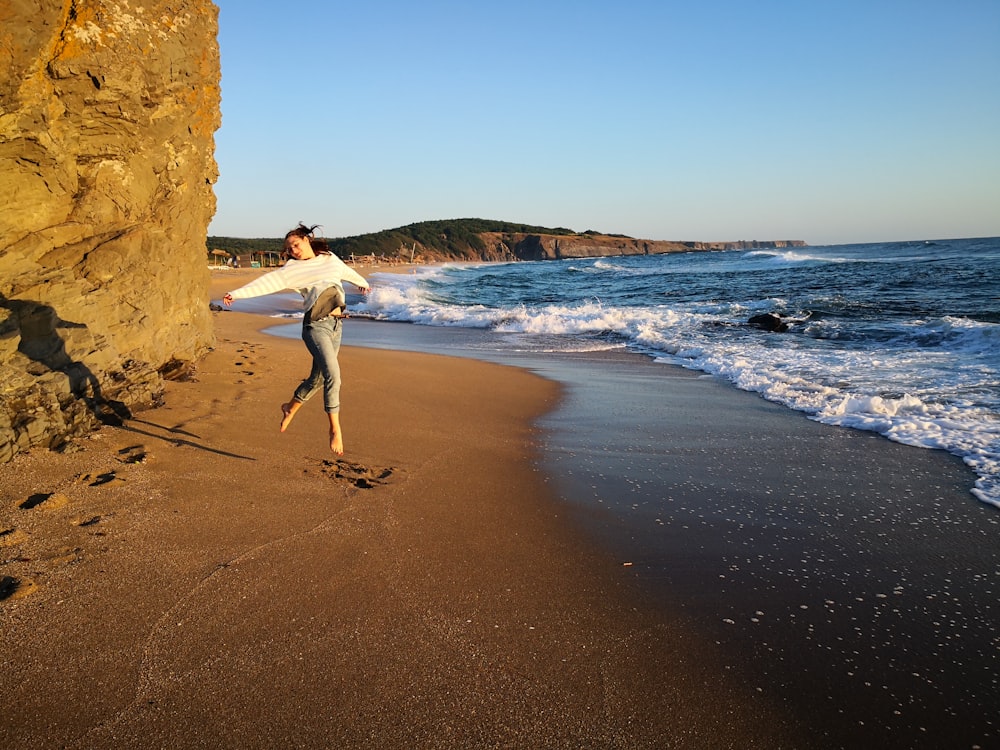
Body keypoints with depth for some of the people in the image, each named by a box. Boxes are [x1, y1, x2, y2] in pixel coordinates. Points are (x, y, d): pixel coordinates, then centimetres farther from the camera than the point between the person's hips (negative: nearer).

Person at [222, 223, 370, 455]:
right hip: (316, 325, -6)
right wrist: (237, 293, -23)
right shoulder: (293, 268, 1)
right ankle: (335, 427, -11)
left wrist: (363, 282, 54)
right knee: (332, 374, -20)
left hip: (337, 325, 6)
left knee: (318, 377, 14)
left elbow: (347, 272, 35)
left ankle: (290, 408, 39)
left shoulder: (331, 259, 15)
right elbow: (269, 282, -10)